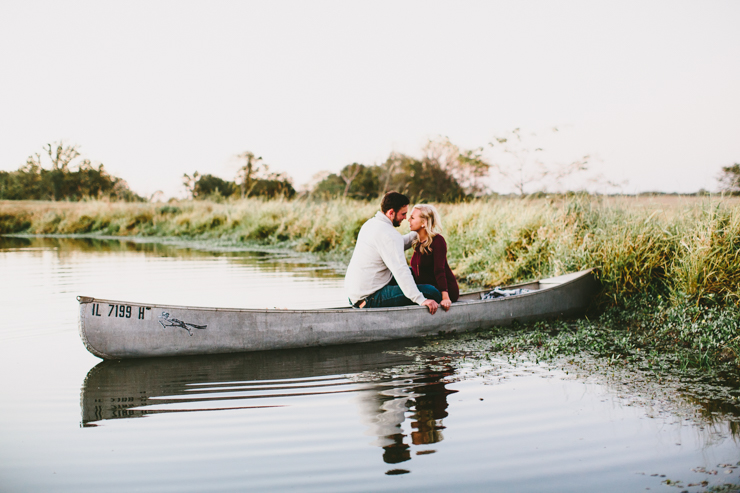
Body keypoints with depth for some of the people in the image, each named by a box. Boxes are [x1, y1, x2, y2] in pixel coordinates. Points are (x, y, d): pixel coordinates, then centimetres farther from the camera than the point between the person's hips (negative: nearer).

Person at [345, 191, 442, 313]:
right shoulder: (388, 234, -20)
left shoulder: (370, 223, 11)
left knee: (411, 273, 30)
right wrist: (420, 300, -31)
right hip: (371, 298, -10)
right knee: (432, 293, -16)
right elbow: (400, 270, -28)